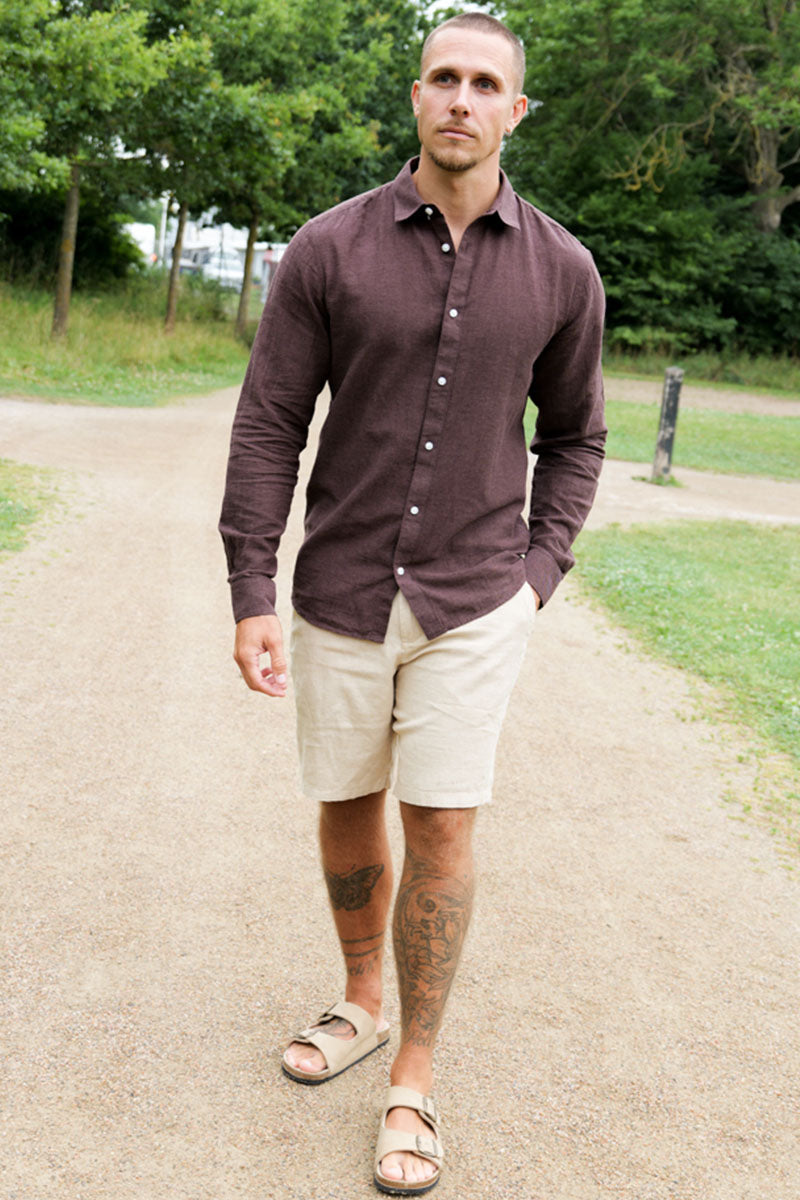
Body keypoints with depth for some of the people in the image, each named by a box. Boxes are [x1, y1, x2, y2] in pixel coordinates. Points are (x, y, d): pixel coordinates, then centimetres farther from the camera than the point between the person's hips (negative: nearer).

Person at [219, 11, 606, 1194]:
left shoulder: (561, 271, -3)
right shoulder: (328, 250, -6)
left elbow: (573, 437, 10)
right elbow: (267, 428, -5)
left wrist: (538, 575, -1)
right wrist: (251, 596, -10)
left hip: (473, 605, -1)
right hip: (342, 594, 1)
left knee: (440, 829, -3)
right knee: (347, 811, 13)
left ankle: (414, 1078, 13)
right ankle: (363, 1003, 38)